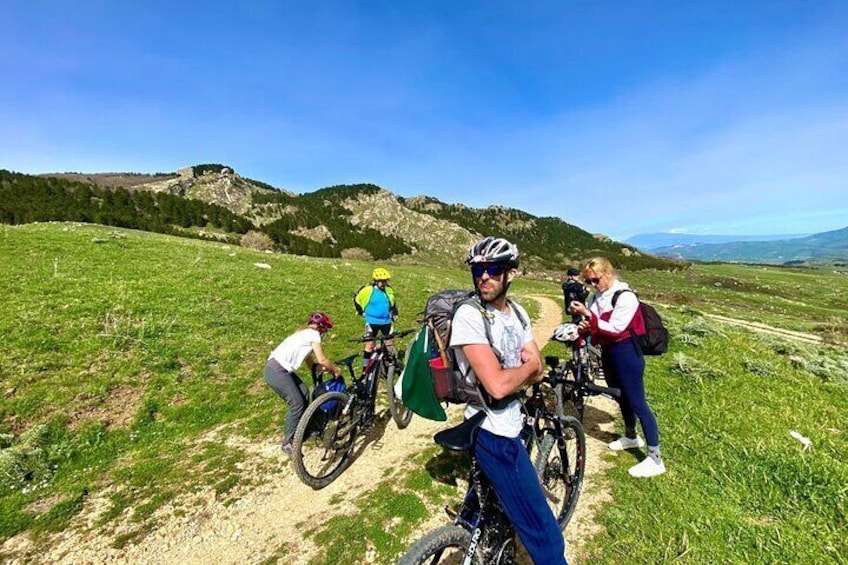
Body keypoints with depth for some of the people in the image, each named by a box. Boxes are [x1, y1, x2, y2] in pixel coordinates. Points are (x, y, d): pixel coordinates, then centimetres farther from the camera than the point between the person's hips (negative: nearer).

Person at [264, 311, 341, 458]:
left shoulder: (304, 333, 22)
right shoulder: (313, 333, -6)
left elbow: (311, 362, 24)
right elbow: (321, 360, -13)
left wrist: (328, 368, 20)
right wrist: (335, 369, 3)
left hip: (280, 368, 10)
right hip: (276, 371, -10)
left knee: (304, 393, 14)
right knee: (297, 404, -5)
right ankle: (287, 443, 8)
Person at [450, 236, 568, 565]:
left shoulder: (517, 313, 2)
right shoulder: (468, 315, -23)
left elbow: (537, 373, -1)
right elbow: (497, 386, -29)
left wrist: (509, 374, -20)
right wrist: (527, 366, -11)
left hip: (512, 423, 9)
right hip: (494, 433, -8)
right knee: (545, 536, 2)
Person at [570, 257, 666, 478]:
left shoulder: (625, 297, -18)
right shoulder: (596, 297, 4)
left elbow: (614, 329, -24)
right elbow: (594, 325, 9)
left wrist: (588, 314, -27)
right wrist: (585, 327, -14)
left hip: (626, 353, -8)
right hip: (607, 352, 8)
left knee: (637, 403, -1)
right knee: (622, 398, 23)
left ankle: (655, 459, 11)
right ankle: (631, 437, 44)